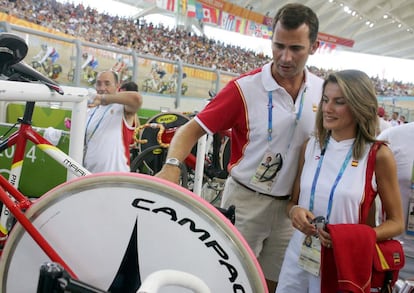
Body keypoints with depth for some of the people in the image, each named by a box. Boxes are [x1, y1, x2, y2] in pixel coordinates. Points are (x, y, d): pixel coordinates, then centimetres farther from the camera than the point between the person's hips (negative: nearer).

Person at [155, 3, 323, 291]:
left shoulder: (324, 91, -1)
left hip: (291, 206, 4)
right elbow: (193, 128, -14)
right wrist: (173, 165, -32)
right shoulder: (244, 88, -15)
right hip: (245, 202, -4)